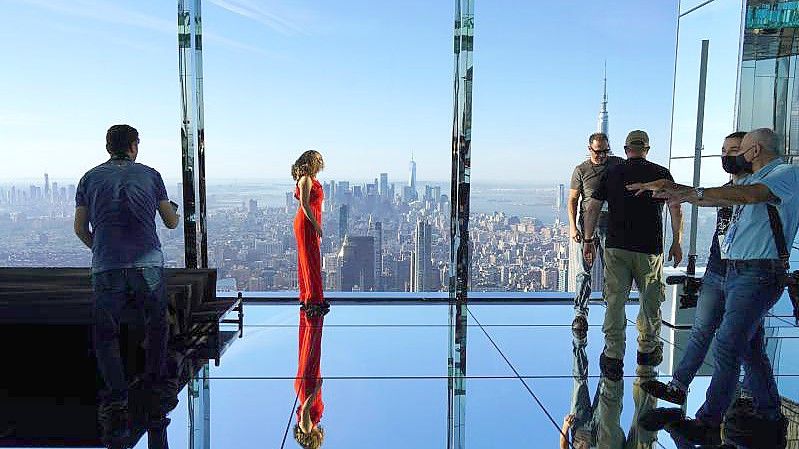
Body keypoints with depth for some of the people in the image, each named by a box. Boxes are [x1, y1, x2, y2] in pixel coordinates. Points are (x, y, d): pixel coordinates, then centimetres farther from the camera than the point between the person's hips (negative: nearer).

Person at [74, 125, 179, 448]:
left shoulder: (90, 177, 14)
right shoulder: (149, 175, 12)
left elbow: (80, 228, 14)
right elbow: (172, 222, 16)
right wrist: (174, 210, 40)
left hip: (106, 268, 0)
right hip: (148, 264, 0)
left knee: (105, 335, 11)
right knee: (157, 326, 21)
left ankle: (116, 403, -3)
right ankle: (155, 390, 26)